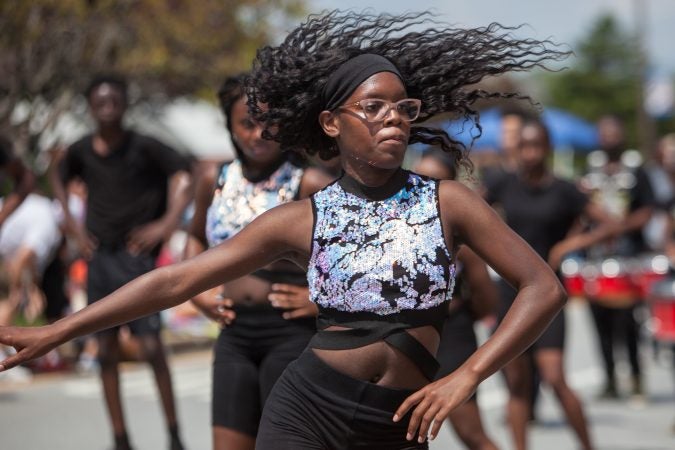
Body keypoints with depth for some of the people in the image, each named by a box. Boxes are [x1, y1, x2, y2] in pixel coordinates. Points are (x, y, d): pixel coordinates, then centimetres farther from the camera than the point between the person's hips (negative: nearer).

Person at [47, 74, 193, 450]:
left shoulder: (143, 147, -7)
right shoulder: (81, 151, 5)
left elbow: (184, 174, -9)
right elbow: (59, 179, 25)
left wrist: (168, 222, -17)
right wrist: (72, 224, 15)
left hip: (136, 255, -4)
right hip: (99, 256, 5)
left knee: (151, 345, -11)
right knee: (106, 350, 6)